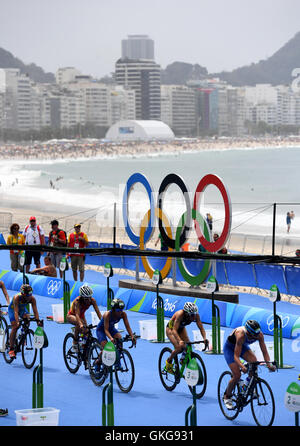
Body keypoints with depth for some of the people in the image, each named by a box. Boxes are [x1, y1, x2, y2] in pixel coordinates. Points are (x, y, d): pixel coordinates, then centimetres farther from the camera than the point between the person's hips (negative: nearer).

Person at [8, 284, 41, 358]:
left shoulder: (32, 299, -27)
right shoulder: (17, 297, -37)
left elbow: (35, 311, -31)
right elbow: (16, 311, -43)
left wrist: (38, 320, -45)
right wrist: (17, 322, -55)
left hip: (22, 309, 4)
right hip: (13, 309, -4)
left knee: (27, 319, -25)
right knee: (15, 327, -16)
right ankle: (11, 349, -12)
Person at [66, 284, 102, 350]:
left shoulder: (92, 301, -24)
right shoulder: (77, 301, -36)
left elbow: (98, 312, -28)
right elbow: (77, 314, -47)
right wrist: (81, 324, -65)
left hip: (82, 316, 5)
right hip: (71, 316, -5)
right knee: (78, 323, -37)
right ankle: (75, 342, -20)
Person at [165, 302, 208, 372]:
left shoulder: (196, 315, -27)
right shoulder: (180, 314, -40)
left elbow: (201, 328, -25)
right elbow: (174, 330, -45)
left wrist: (204, 338, -44)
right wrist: (179, 341, -61)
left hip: (181, 328, 5)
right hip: (171, 328, -5)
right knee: (179, 348, -22)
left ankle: (183, 359, 16)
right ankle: (169, 361, 4)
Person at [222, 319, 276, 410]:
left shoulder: (259, 335, -27)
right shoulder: (241, 335, -41)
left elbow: (264, 352, -22)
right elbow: (236, 356, -40)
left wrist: (268, 363, -39)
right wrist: (242, 366, -58)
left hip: (243, 345, 5)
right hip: (230, 347, -5)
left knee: (254, 361, -24)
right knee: (237, 375, -14)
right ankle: (227, 396, 10)